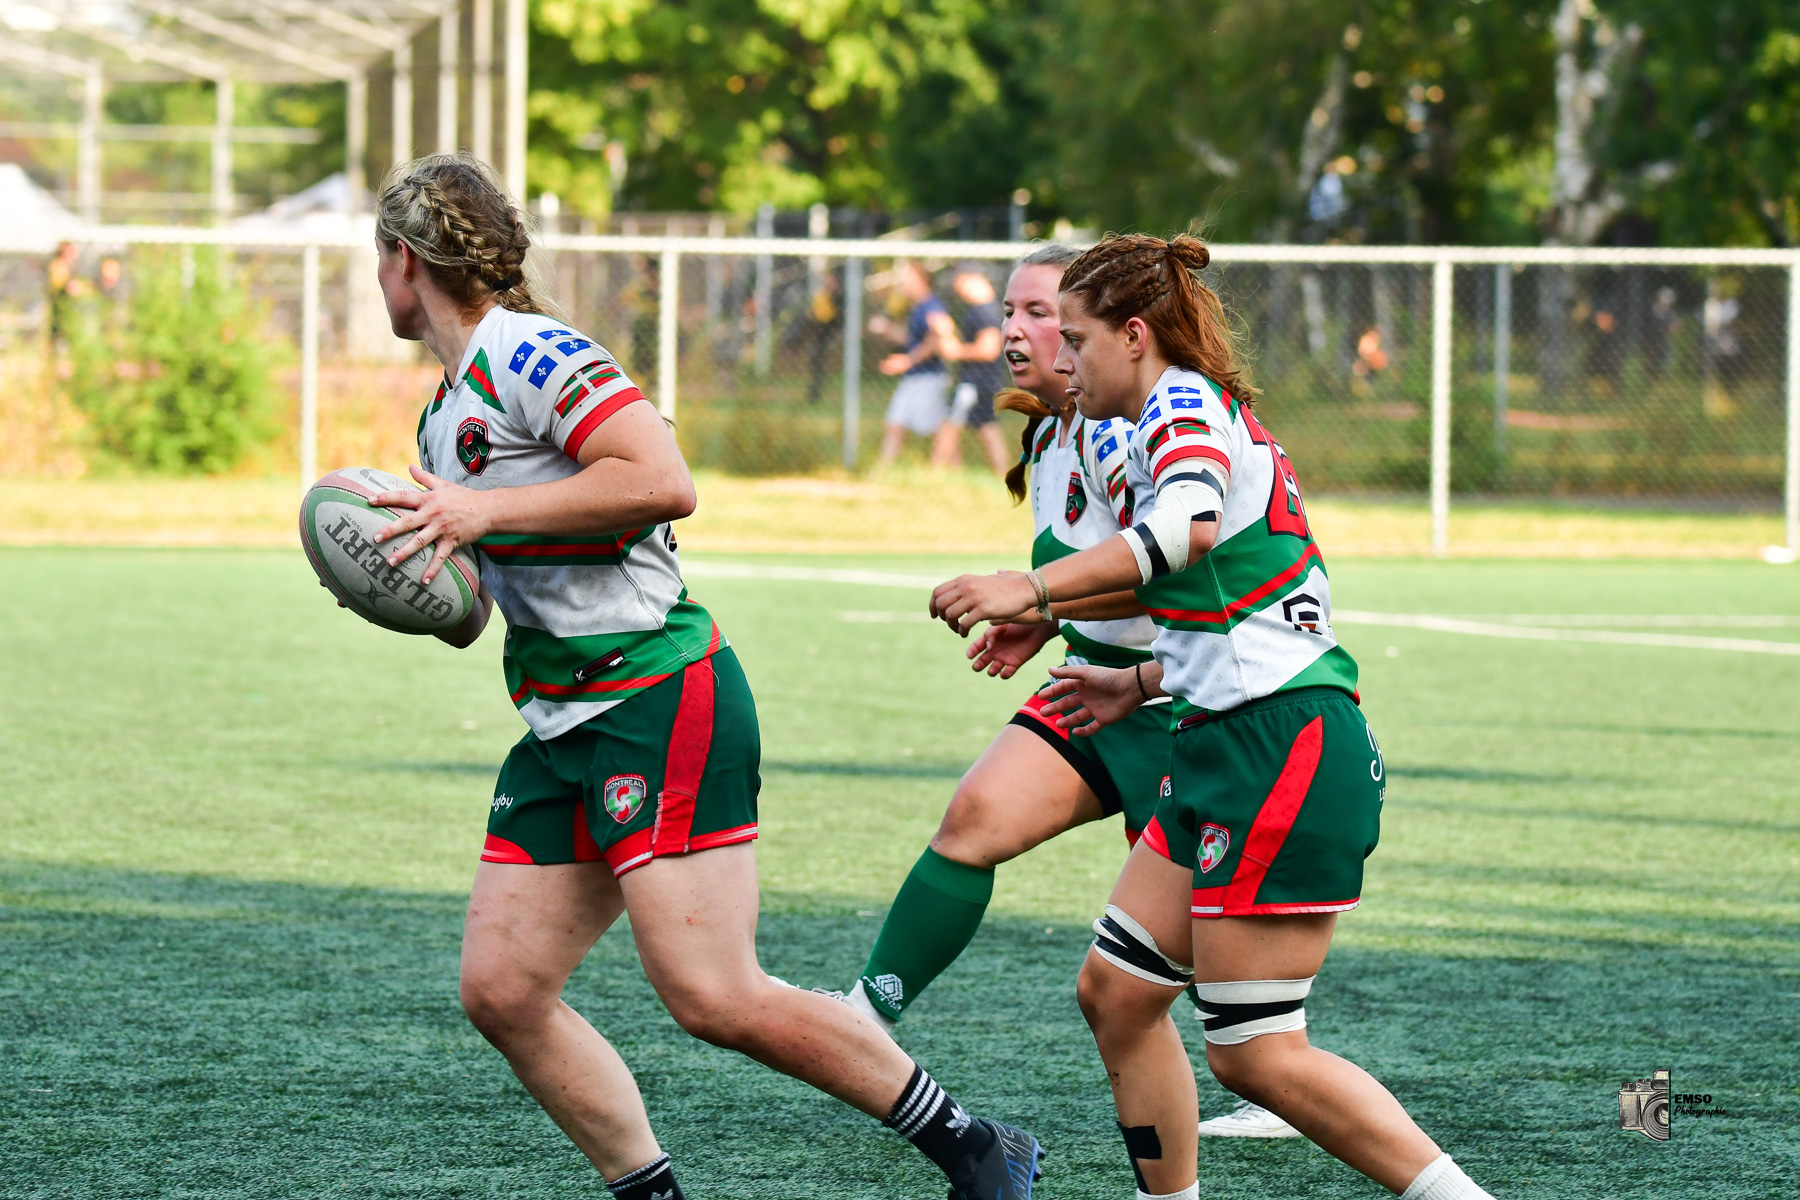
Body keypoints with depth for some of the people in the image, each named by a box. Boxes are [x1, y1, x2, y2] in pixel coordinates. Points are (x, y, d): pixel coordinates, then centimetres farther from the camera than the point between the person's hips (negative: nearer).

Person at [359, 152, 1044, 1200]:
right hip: (564, 726, 10)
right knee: (500, 989, 1)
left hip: (663, 702, -10)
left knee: (714, 998, -16)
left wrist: (487, 510, -20)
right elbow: (464, 618, 24)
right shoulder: (445, 415, 19)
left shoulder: (528, 354, -11)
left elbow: (664, 481, -25)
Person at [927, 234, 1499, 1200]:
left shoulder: (1183, 403, -8)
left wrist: (1036, 589, -37)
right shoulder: (1219, 417, 21)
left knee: (1253, 1054, -9)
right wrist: (1145, 683, 32)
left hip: (1282, 751, -10)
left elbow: (1190, 523, -32)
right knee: (1114, 993, 9)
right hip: (1231, 750, 10)